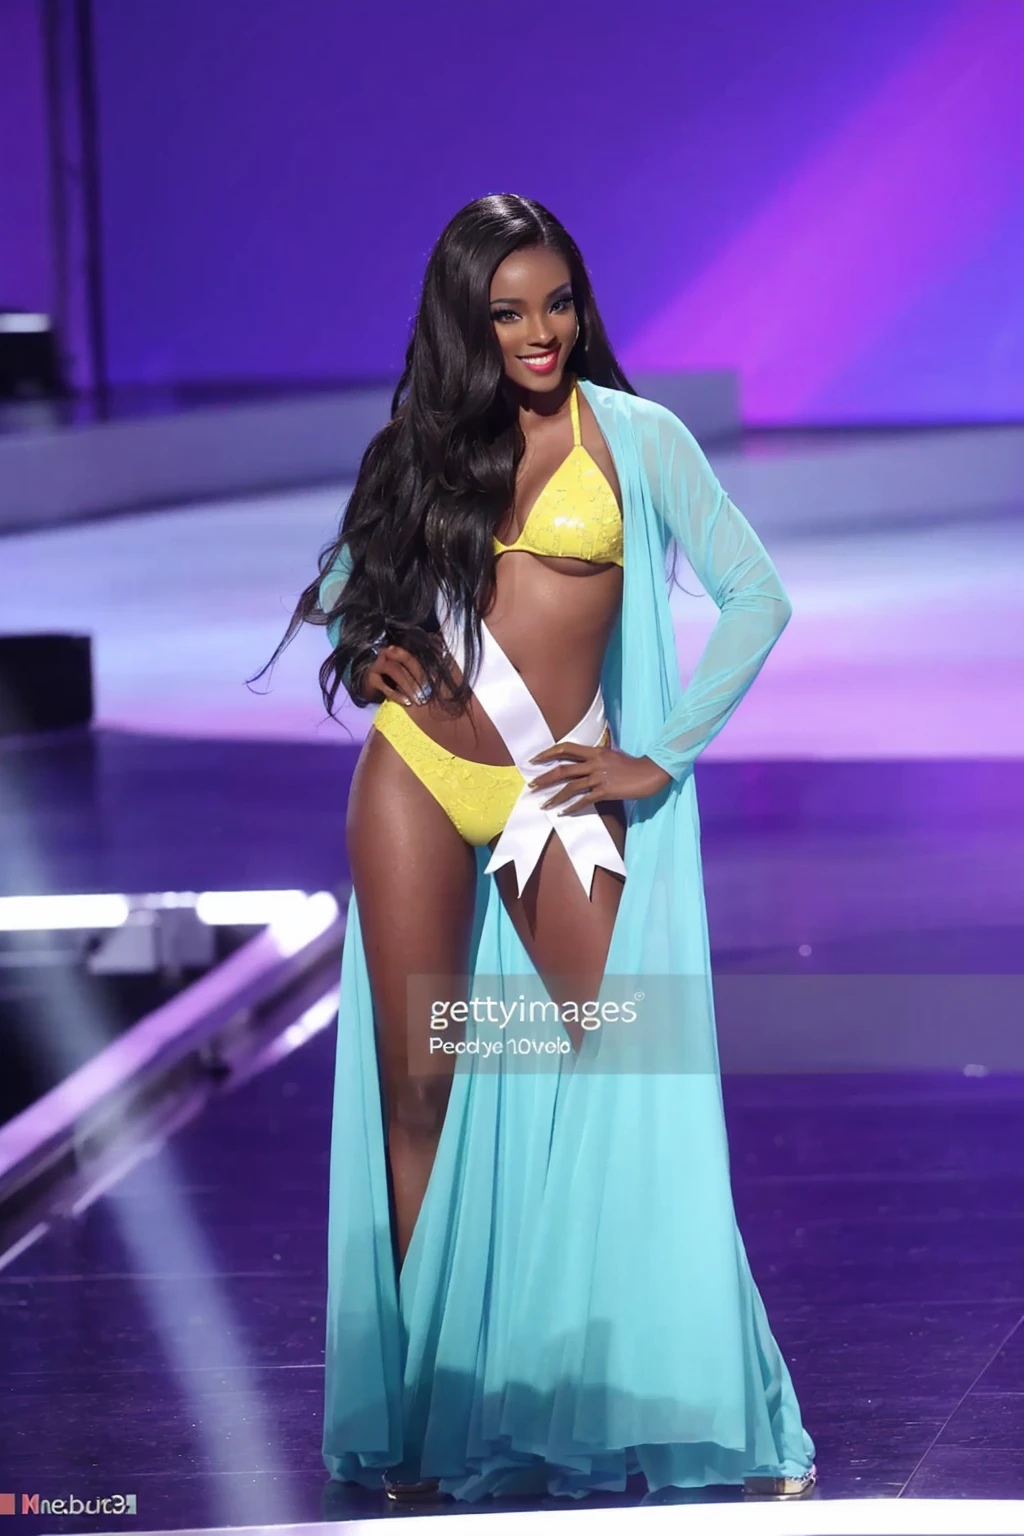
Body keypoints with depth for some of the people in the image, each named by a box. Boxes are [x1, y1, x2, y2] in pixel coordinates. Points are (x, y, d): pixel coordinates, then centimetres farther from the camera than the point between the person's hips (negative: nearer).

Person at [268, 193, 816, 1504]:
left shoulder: (633, 436, 1)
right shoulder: (426, 446, 10)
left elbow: (755, 598, -1)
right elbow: (340, 586, 23)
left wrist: (660, 760, -4)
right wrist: (365, 650, 1)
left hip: (558, 793, -3)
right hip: (416, 777, 3)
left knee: (629, 1076, -7)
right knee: (417, 1084, 0)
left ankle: (713, 1404, -1)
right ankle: (421, 1404, 6)